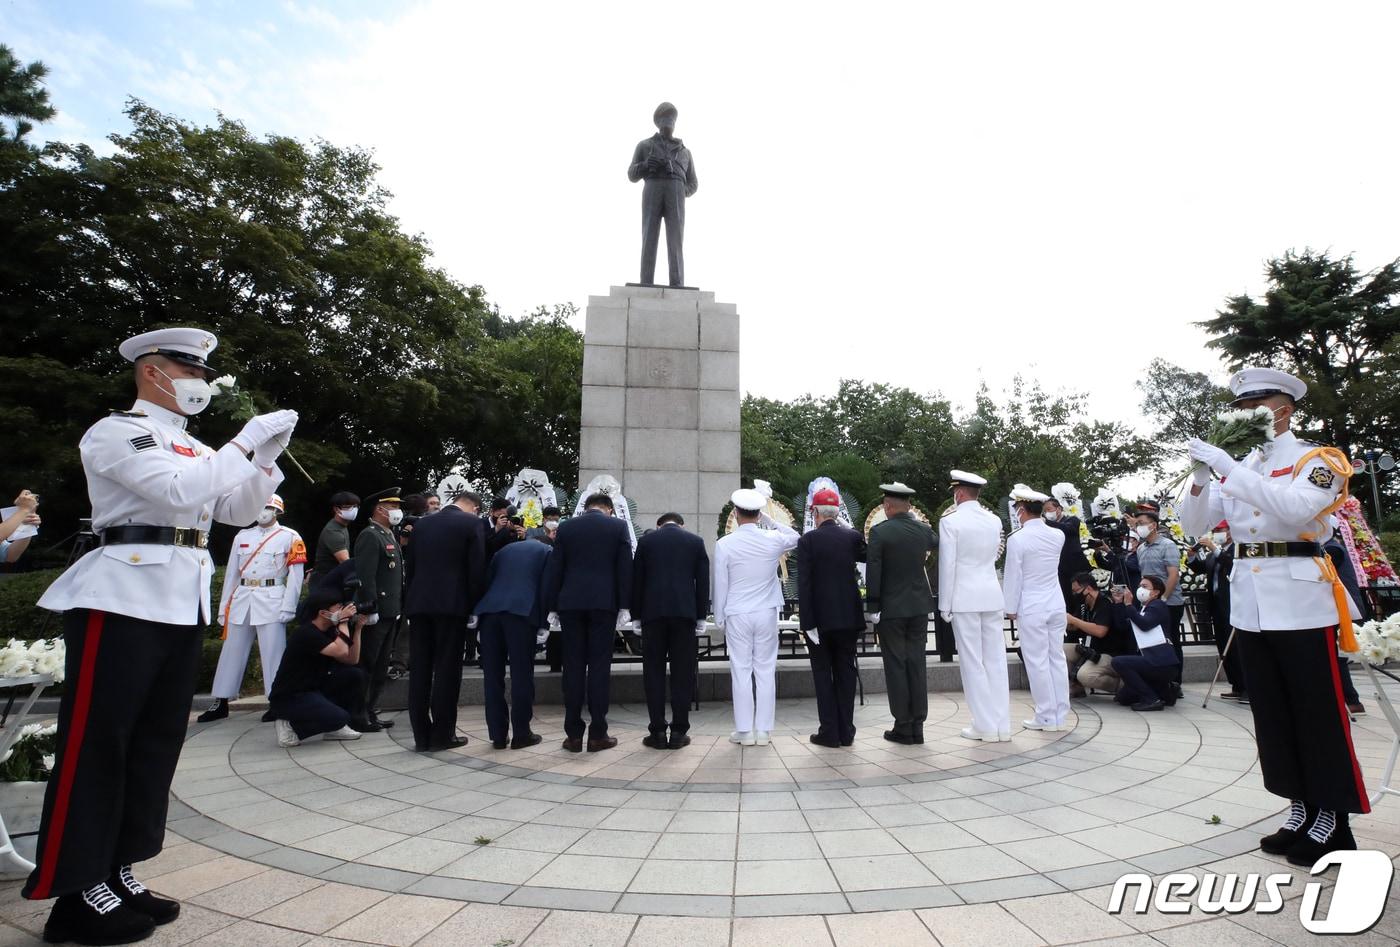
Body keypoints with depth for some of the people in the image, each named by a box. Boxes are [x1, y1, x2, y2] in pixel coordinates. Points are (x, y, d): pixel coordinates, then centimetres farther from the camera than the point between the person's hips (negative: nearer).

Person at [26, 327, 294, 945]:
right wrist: (246, 440, -17)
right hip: (123, 602, -8)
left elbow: (237, 511, 16)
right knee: (96, 742, 0)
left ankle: (116, 871, 23)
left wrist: (267, 455, 4)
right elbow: (181, 491, -21)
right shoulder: (115, 432, -5)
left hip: (183, 607, 8)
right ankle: (76, 891, 10)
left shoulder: (193, 448, 18)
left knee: (157, 739, 11)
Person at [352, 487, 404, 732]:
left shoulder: (390, 536, 17)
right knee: (367, 665, -1)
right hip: (376, 613, -9)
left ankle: (371, 712, 23)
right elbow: (364, 576, -20)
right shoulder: (369, 536, -12)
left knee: (380, 668, 15)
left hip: (390, 612, 10)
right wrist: (369, 609, -22)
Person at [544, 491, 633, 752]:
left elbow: (555, 570, 6)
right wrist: (624, 606, 2)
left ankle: (573, 734, 9)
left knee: (573, 666, 6)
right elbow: (625, 568, -1)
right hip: (604, 602, -1)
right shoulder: (618, 526, 4)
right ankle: (598, 734, 5)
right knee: (599, 666, 2)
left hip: (570, 603, 2)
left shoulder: (566, 527, 8)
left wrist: (552, 608, 9)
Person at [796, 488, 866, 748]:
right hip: (848, 617, 3)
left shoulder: (808, 540, -10)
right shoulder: (853, 536, -1)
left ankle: (829, 732, 9)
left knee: (823, 674, 7)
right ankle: (846, 732, 16)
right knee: (845, 673, 11)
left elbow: (804, 584, -14)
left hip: (820, 618, -3)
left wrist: (808, 621, -12)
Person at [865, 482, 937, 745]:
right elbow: (938, 544, 28)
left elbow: (873, 573, -14)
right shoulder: (924, 530, 2)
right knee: (917, 663, 9)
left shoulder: (880, 532, -12)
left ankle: (903, 726, 8)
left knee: (896, 665, 3)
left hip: (891, 608, -4)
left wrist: (872, 607, -7)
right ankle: (917, 725, 14)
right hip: (919, 606, 5)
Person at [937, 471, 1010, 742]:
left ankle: (986, 726, 7)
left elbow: (947, 565, -10)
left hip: (964, 598, -5)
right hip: (992, 596, 5)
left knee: (972, 662, 2)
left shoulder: (950, 520, -9)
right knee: (995, 660, 9)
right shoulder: (994, 520, 7)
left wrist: (945, 605, -4)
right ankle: (1002, 725, 14)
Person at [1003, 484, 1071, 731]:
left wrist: (1011, 608, -1)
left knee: (1037, 662, 2)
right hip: (1056, 605, 6)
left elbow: (1013, 576, -10)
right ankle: (1060, 715, 18)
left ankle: (1046, 717, 9)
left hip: (1031, 609, -6)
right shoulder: (1057, 535, 1)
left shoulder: (1017, 539, -14)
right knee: (1057, 658, 11)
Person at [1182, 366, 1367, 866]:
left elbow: (1296, 508, -24)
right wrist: (1202, 474, -10)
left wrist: (1229, 467, -27)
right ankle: (1302, 810, 25)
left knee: (1318, 714, 4)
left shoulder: (1318, 460, -3)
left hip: (1301, 603, -5)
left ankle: (1332, 821, 17)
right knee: (1272, 716, 12)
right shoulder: (1237, 467, 11)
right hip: (1250, 605, 6)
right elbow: (1194, 524, 5)